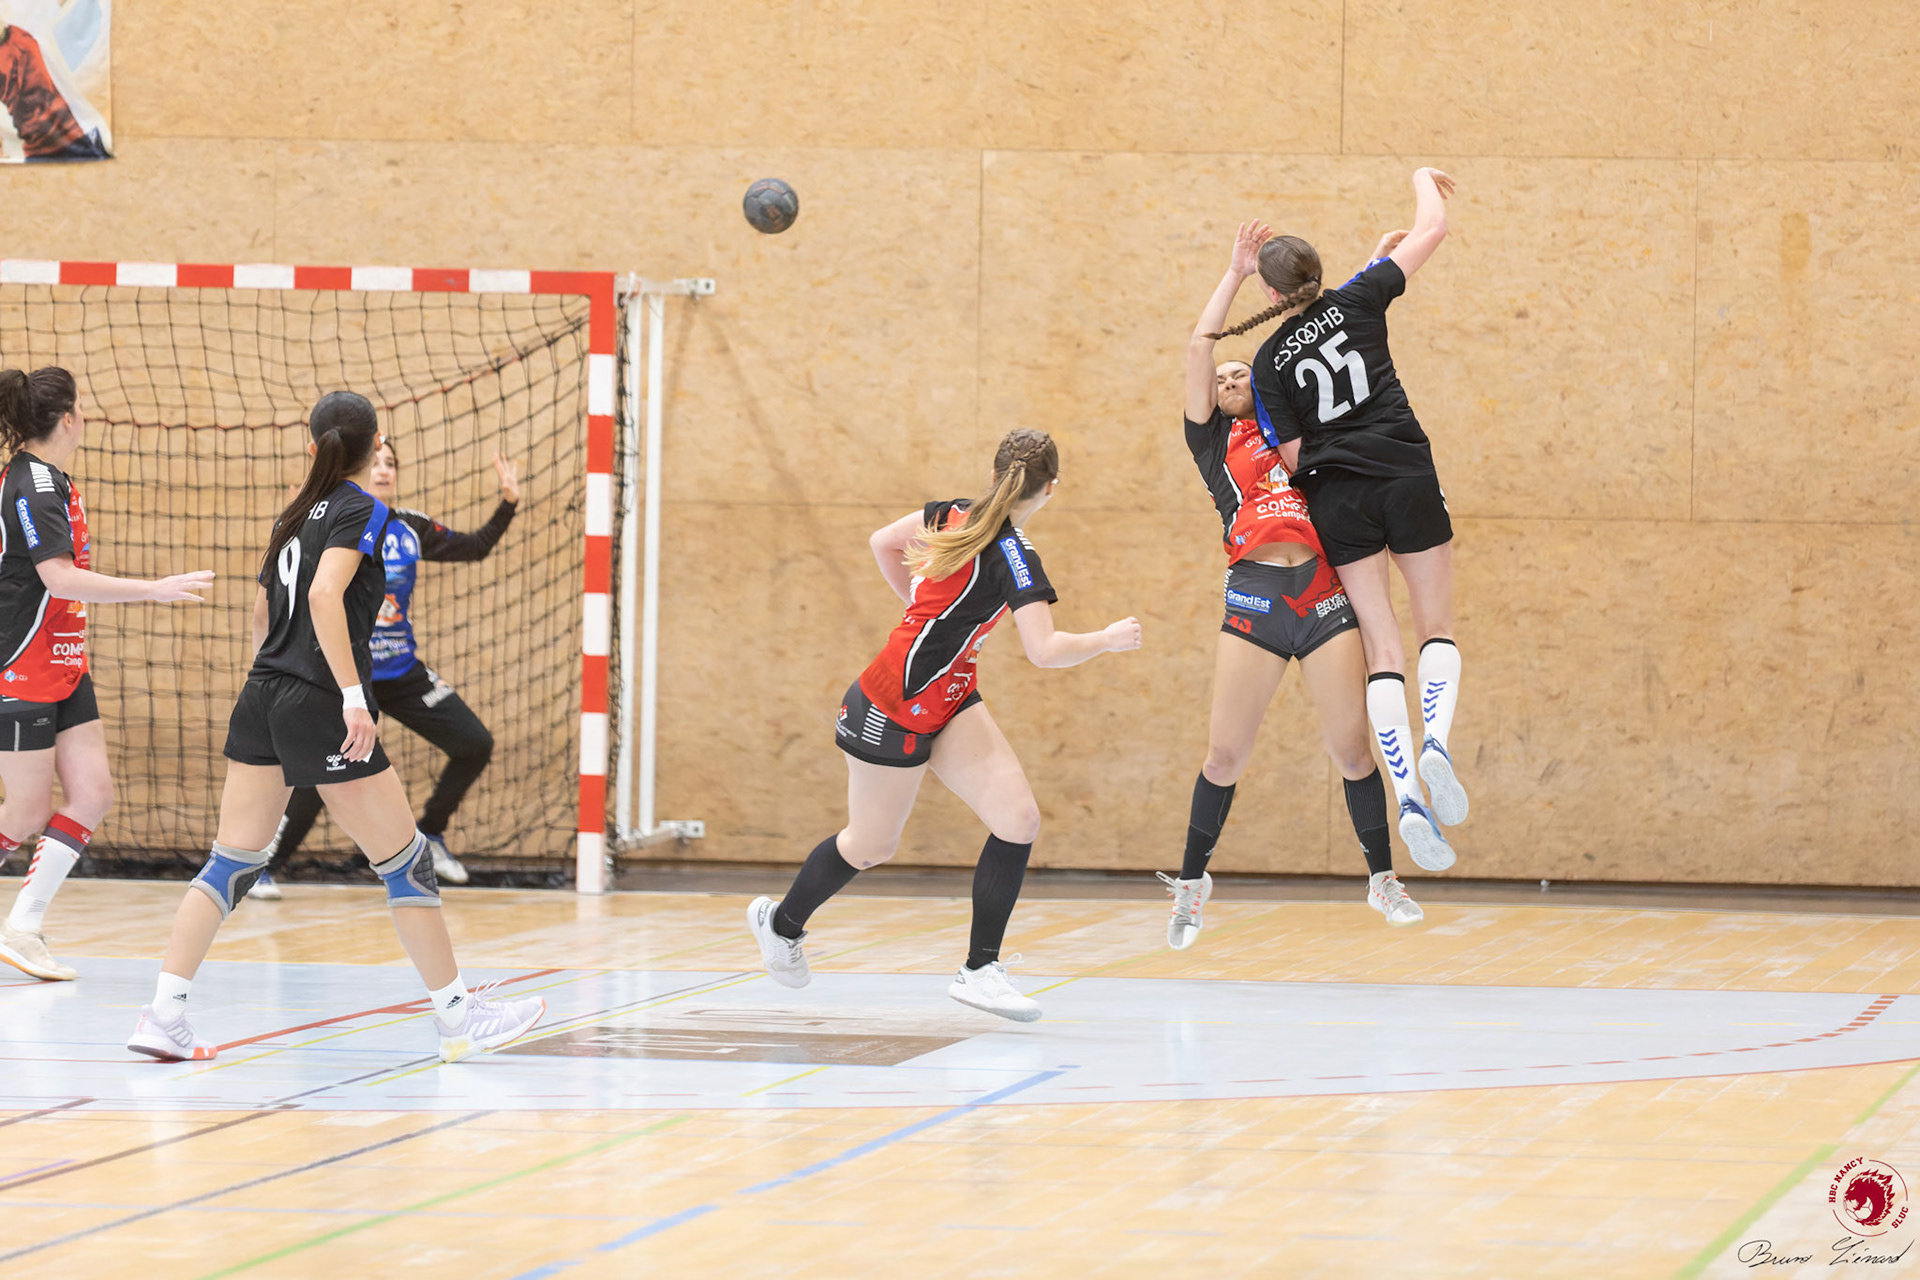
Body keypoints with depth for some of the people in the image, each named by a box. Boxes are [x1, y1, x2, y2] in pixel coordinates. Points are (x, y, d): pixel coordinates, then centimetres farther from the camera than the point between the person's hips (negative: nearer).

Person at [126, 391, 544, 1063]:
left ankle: (162, 1015, 1)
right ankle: (457, 1017, 9)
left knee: (231, 862, 8)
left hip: (260, 702, 8)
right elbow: (324, 595, -21)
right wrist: (352, 695, -24)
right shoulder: (362, 510, -7)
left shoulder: (295, 513, 16)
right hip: (318, 706, -8)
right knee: (405, 861, 3)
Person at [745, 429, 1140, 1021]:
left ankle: (980, 969, 0)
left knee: (1019, 820, -5)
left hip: (948, 701, 8)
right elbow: (1044, 650, -32)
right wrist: (1108, 639, -16)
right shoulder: (1013, 557, -24)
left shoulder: (953, 515, 0)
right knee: (871, 844, 12)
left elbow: (882, 542, 16)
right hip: (895, 710, -8)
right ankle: (782, 923, 39)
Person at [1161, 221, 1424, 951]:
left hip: (1324, 598, 2)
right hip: (1254, 596, -2)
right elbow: (1198, 347, 7)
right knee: (1225, 754, -2)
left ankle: (1382, 878, 10)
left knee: (1351, 748, -3)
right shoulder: (1213, 442, 16)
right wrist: (1236, 274, 11)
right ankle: (1194, 879, 15)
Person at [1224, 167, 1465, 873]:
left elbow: (1294, 456, -1)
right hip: (1406, 478, 0)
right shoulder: (1356, 301, 2)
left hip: (1337, 499, 0)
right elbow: (1432, 229, 6)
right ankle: (1435, 738, -23)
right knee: (1437, 630, 10)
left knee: (1382, 648, 1)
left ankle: (1408, 799, -16)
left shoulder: (1270, 363, 2)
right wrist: (1423, 179, 24)